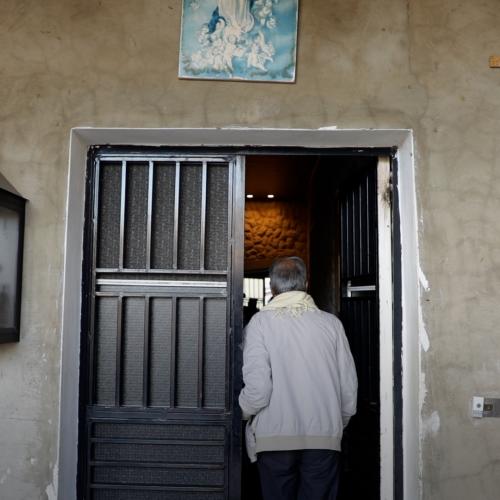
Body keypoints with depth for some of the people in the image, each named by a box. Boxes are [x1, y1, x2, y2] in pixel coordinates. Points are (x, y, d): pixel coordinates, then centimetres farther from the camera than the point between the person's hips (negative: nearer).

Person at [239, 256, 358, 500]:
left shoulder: (260, 321, -6)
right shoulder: (331, 322, 1)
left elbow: (257, 388, -14)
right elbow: (349, 386, 2)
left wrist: (243, 411, 8)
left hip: (274, 437, -2)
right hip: (324, 437, 2)